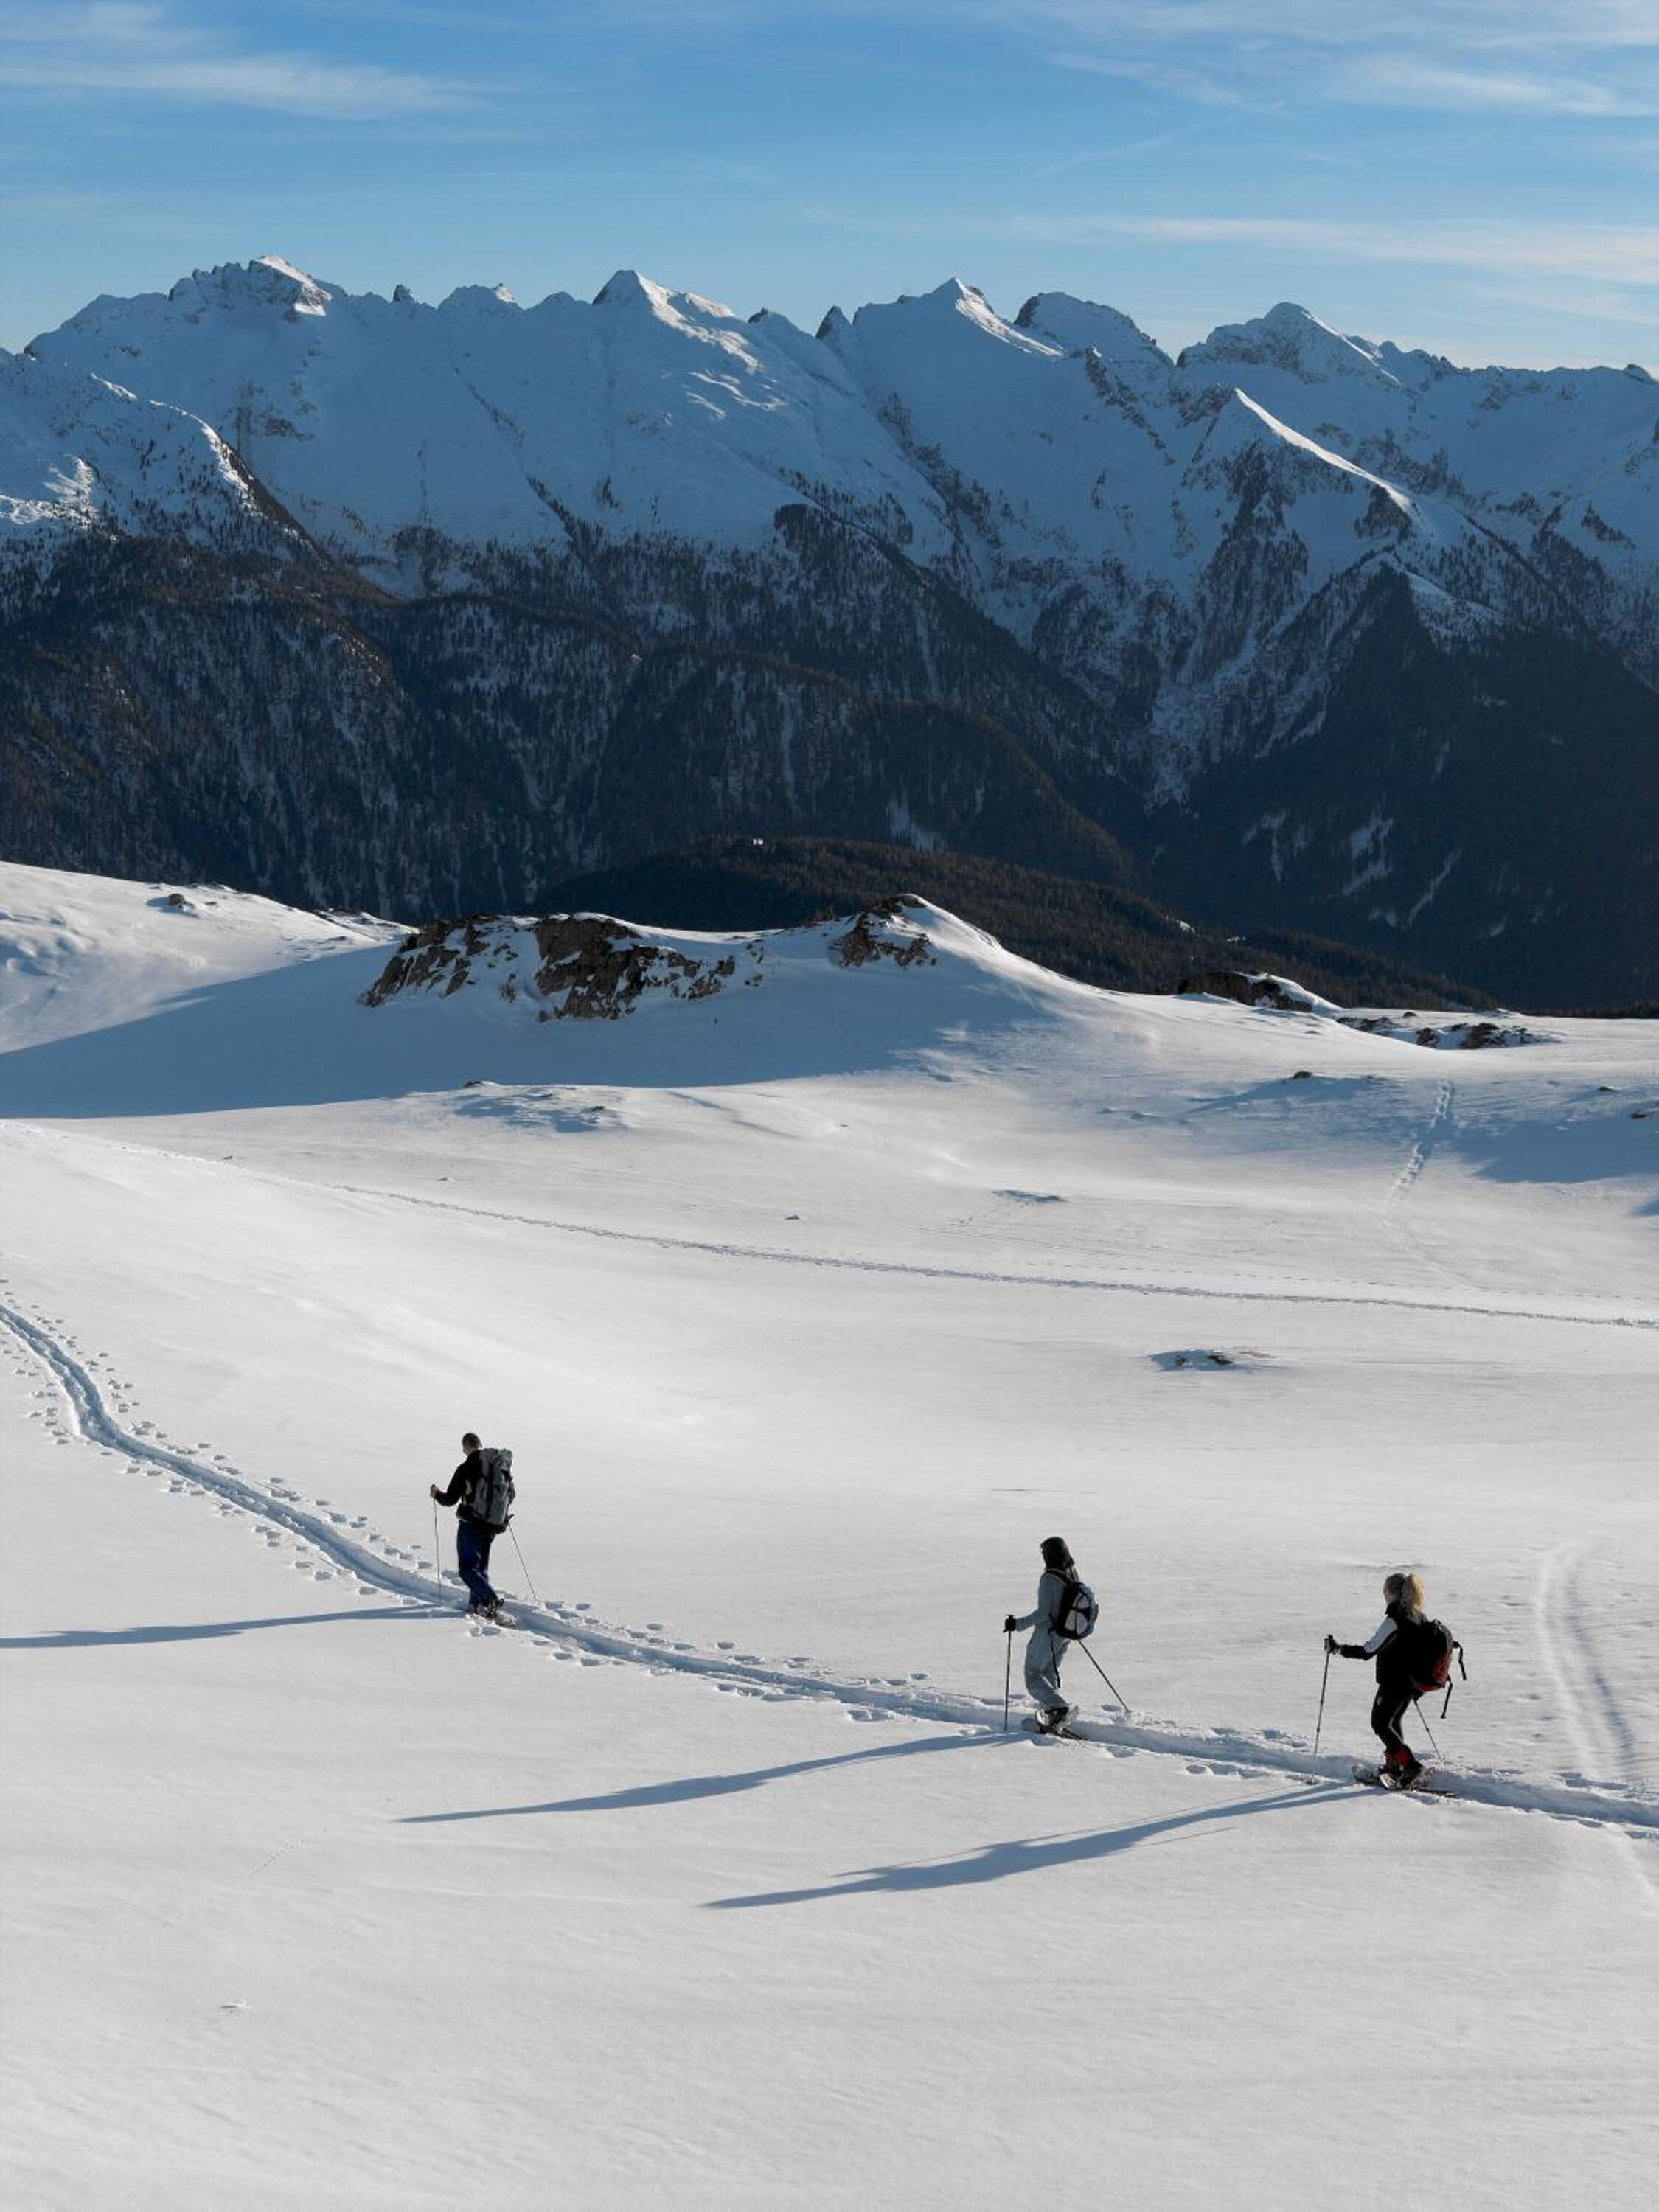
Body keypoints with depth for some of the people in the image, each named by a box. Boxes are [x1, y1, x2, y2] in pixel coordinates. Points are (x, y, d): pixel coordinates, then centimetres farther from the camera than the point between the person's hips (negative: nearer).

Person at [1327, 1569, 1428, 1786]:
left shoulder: (1393, 1621, -23)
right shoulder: (1418, 1618, 3)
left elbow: (1368, 1650, -23)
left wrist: (1338, 1648, -14)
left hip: (1393, 1683, -8)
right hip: (1412, 1683, 8)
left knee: (1380, 1724, 4)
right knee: (1393, 1722, 24)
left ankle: (1409, 1763, -7)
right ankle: (1394, 1766, 32)